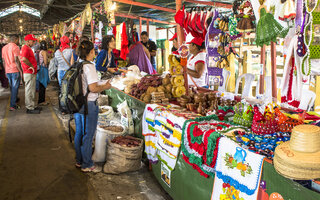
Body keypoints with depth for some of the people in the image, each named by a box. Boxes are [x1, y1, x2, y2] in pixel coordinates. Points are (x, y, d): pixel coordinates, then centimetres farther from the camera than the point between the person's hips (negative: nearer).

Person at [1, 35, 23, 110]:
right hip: (15, 71, -7)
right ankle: (13, 106, -3)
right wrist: (21, 70, -13)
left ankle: (15, 99, 37)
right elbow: (16, 60, -17)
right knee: (15, 88, -3)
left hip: (8, 71, 7)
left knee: (12, 87, 21)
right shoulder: (15, 47, -10)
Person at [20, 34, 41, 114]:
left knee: (32, 90, 17)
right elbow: (24, 59, -29)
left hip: (31, 72, 11)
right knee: (29, 90, -5)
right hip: (29, 73, -11)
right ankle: (30, 108, 1)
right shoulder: (26, 48, -14)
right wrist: (31, 66, -20)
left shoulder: (28, 48, 18)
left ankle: (33, 106, 27)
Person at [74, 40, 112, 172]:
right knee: (87, 135, 2)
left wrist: (101, 85, 17)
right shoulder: (89, 66, -18)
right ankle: (87, 165, 14)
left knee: (79, 133, 18)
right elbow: (93, 88, -23)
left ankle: (79, 161, 32)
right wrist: (105, 87, -5)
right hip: (88, 104, -8)